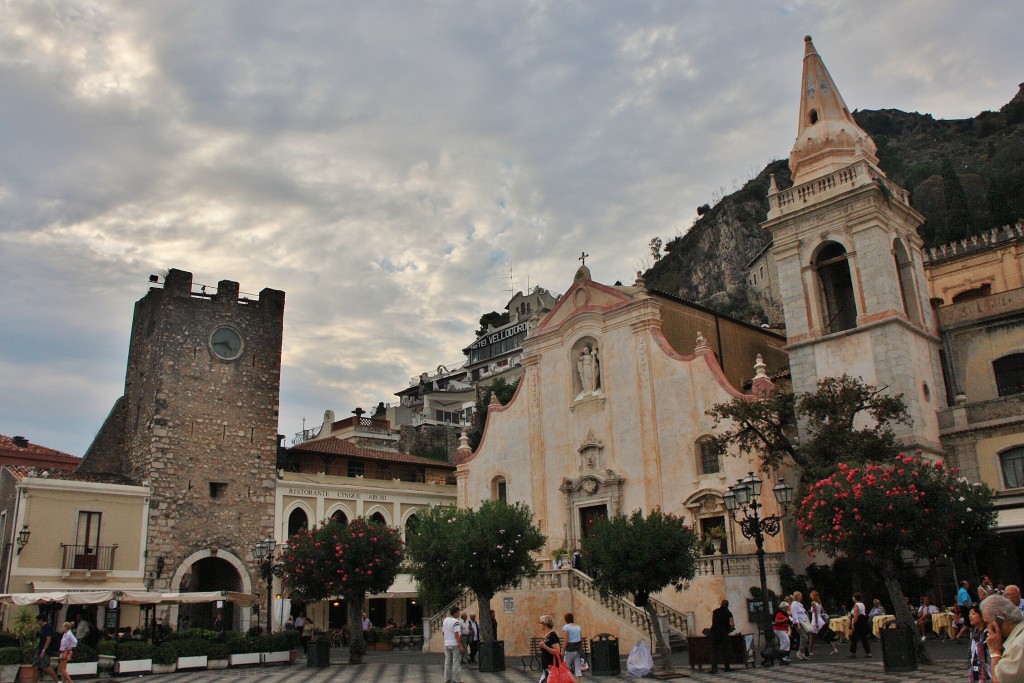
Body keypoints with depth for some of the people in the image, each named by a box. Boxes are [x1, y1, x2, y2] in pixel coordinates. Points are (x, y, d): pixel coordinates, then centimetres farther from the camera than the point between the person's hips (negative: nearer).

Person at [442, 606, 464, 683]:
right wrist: (460, 645, -17)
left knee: (447, 662, 11)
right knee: (456, 662, -1)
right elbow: (456, 635, -19)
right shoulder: (455, 621, -15)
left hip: (447, 644, 7)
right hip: (455, 644, -7)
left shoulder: (445, 620, 9)